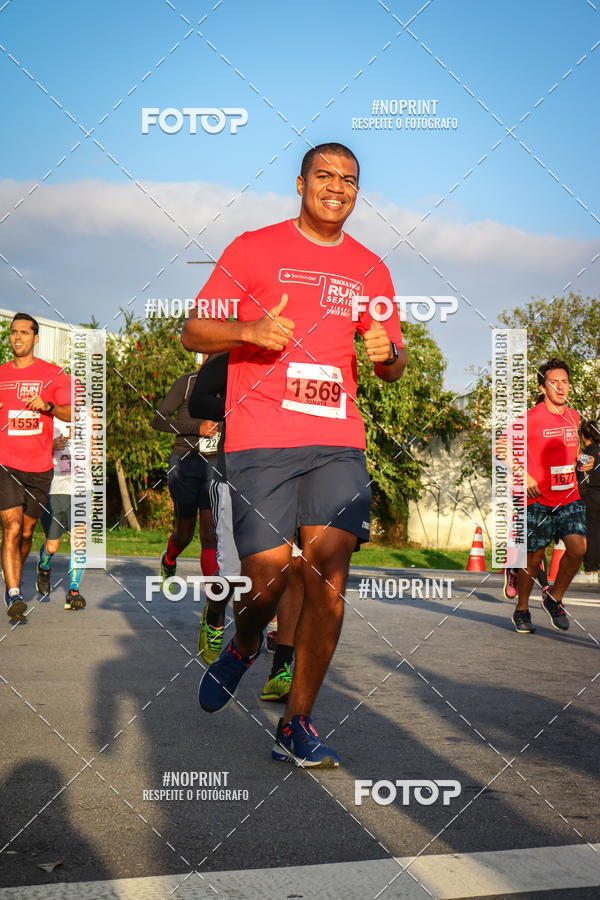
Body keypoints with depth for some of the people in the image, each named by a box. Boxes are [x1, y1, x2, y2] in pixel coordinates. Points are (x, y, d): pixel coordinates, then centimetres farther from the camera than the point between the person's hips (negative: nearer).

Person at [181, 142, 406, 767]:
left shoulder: (370, 268, 18)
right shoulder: (255, 248, 7)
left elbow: (392, 368, 23)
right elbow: (192, 332, 5)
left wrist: (387, 353, -2)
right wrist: (249, 330, -15)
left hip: (338, 442, 3)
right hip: (260, 440, -3)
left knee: (328, 580, -9)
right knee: (267, 581, -7)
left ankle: (296, 727, 3)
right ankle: (243, 647, 30)